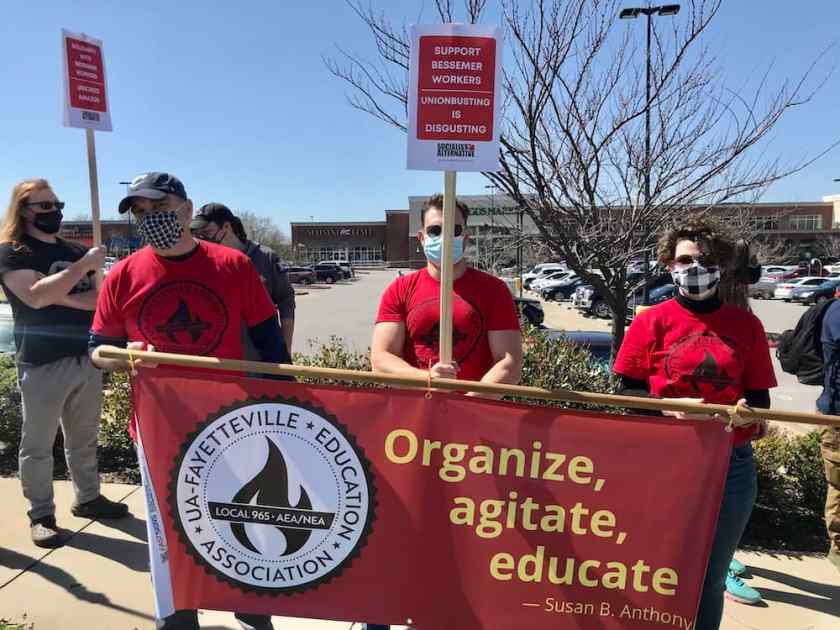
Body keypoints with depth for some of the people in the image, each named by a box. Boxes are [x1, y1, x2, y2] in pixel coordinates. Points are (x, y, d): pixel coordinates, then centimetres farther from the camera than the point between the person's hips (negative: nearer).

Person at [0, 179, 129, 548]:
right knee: (37, 444, 5)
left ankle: (88, 498, 28)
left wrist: (62, 296, -13)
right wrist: (84, 266, -22)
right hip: (42, 365, -5)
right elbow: (35, 296, -21)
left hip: (86, 359, 5)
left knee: (84, 438, 15)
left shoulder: (75, 251, 12)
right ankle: (41, 515, 17)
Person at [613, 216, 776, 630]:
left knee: (711, 578, 18)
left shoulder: (746, 325, 3)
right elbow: (628, 392, -3)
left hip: (731, 465, 2)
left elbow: (760, 396, 6)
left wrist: (750, 411, -16)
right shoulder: (652, 321, -3)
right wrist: (668, 407, -19)